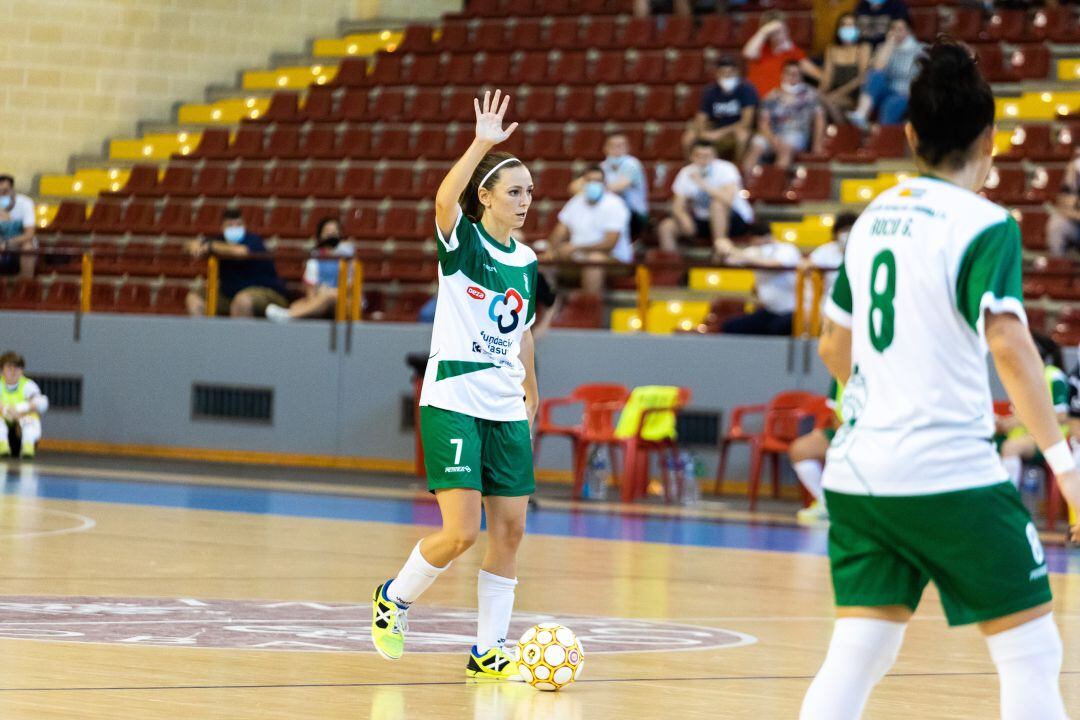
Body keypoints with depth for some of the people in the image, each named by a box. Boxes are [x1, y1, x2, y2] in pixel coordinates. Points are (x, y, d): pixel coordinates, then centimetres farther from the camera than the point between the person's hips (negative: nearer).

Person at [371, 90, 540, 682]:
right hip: (453, 404, -6)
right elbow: (446, 199, -29)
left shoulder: (527, 262, 11)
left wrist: (531, 399, 22)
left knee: (510, 529, 3)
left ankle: (488, 652, 13)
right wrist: (482, 143, -35)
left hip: (506, 411, 6)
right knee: (462, 532, -14)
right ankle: (394, 598, 13)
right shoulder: (461, 243, -6)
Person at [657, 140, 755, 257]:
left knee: (717, 203, -36)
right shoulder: (686, 174, -5)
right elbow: (677, 206, -7)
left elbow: (728, 199, -36)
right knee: (666, 226, -12)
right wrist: (683, 217, -30)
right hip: (703, 220, 5)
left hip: (737, 221, -5)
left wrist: (702, 184, -40)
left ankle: (720, 242, -34)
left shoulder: (725, 169, -20)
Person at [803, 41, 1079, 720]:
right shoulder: (984, 225, -9)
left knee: (855, 658, 8)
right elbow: (1008, 344, -22)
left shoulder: (875, 217, 11)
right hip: (950, 473, -7)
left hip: (858, 474, 7)